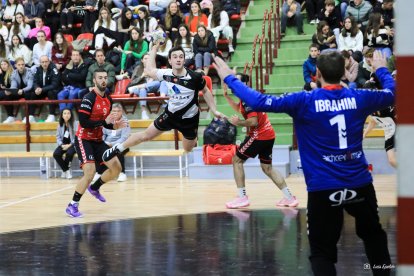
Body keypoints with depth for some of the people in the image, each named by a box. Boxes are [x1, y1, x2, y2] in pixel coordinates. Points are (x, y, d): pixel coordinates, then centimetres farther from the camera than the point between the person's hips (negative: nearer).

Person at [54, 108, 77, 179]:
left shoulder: (75, 124, -6)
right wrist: (62, 145, -8)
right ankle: (66, 170, -10)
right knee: (56, 154, -25)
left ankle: (65, 170, -11)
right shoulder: (60, 125, 8)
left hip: (73, 144, -4)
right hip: (63, 144, 4)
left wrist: (70, 145, -16)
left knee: (69, 153, -36)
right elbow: (58, 137, 10)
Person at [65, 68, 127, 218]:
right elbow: (83, 122, -24)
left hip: (97, 140, 8)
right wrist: (104, 122, -25)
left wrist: (114, 126, -4)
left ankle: (94, 188, 28)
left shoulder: (108, 99, 7)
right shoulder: (89, 98, -18)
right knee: (90, 172, -21)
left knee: (116, 167, 4)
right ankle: (72, 206, -10)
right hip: (84, 139, -8)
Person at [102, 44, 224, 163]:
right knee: (146, 135, 8)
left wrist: (214, 110, -6)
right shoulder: (166, 74, -15)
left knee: (188, 150, 12)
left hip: (189, 119, -2)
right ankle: (118, 149, 26)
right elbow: (149, 70, 5)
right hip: (170, 114, 2)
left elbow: (205, 91, -4)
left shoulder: (195, 77, -23)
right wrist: (154, 49, 3)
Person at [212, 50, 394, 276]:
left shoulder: (305, 102, -11)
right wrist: (381, 70, 39)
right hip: (359, 184, 3)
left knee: (322, 252, 6)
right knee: (373, 235, 26)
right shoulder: (358, 98, -1)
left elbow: (260, 102, -14)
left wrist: (229, 78, -2)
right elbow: (391, 93, 19)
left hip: (324, 188, -3)